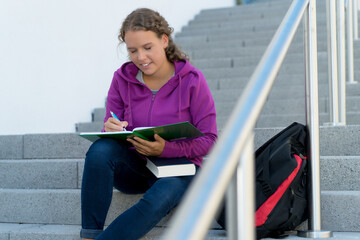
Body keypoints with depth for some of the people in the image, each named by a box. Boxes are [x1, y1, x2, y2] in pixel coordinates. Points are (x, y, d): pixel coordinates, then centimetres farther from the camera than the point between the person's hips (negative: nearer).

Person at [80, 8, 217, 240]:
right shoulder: (122, 79, 2)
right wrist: (111, 130, -22)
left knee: (161, 196, -37)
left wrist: (165, 149, -24)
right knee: (100, 149, -30)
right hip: (133, 167, 3)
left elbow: (209, 139, -8)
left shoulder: (192, 81, -7)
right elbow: (111, 133, 5)